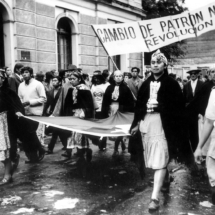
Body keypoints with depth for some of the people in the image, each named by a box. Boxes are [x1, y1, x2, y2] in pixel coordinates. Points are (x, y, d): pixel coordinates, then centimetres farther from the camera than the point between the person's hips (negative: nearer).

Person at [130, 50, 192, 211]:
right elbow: (139, 105, 12)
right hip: (146, 124, 6)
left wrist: (159, 106, -16)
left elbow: (178, 107, -7)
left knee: (160, 160, -9)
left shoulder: (171, 84, -3)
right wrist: (136, 123, 9)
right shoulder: (146, 84, 11)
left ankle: (155, 197, -9)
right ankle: (166, 178, 46)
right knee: (153, 158, 18)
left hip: (163, 125, -6)